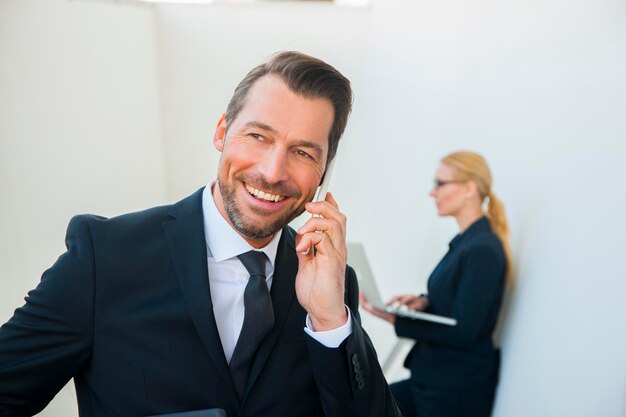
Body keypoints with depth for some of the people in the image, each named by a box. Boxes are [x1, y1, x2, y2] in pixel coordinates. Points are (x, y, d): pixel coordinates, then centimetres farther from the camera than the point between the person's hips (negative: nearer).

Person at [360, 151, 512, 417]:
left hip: (456, 389, -8)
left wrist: (395, 320, -21)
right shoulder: (465, 240, 6)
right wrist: (424, 301, -4)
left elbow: (464, 332, -21)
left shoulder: (483, 250, -21)